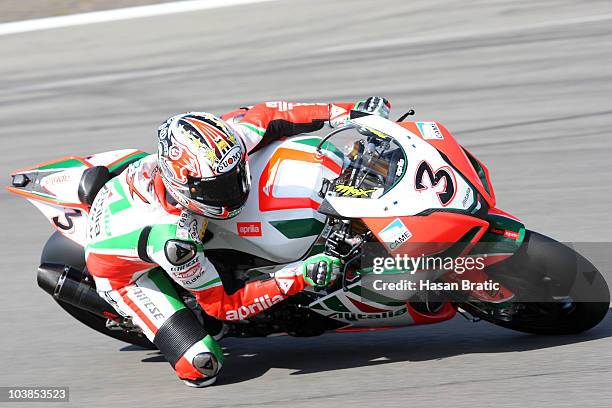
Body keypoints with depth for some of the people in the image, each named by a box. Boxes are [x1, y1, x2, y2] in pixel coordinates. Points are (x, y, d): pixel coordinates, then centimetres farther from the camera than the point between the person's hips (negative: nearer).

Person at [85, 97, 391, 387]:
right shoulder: (174, 240, -44)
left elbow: (262, 116, -13)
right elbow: (223, 305, -29)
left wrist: (345, 112, -18)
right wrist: (299, 277, -37)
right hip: (125, 272, -6)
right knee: (201, 367, -20)